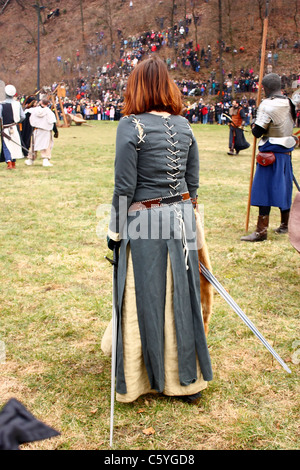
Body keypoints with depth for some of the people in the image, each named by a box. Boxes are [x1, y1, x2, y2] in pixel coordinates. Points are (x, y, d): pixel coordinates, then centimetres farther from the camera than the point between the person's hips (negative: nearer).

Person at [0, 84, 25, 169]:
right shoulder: (17, 104, -1)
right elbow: (23, 117, 2)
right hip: (15, 128, 3)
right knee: (15, 144, 15)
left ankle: (9, 163, -13)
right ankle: (13, 163, 23)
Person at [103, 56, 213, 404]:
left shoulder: (131, 125, -11)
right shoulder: (184, 125, 5)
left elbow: (124, 187, -12)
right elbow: (193, 181, 10)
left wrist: (116, 232, -3)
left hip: (145, 223, -5)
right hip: (181, 219, 5)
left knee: (144, 300, 6)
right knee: (180, 296, 13)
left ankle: (136, 381, 23)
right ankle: (187, 379, 26)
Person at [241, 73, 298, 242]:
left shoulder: (267, 105, -16)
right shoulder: (289, 102, 7)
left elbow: (258, 131, -17)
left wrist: (254, 127, 3)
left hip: (271, 152, -8)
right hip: (287, 150, 8)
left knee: (265, 189, -6)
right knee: (284, 187, 17)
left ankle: (261, 230, -6)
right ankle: (285, 224, 30)